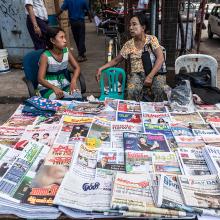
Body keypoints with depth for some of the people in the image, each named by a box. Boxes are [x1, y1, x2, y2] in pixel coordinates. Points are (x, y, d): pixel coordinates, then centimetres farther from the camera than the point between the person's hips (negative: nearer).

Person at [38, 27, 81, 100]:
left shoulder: (66, 51, -3)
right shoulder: (45, 56, -17)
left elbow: (77, 67, 4)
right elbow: (40, 79, -18)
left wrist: (73, 81, -16)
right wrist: (54, 88, -36)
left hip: (64, 85, 5)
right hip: (48, 87, -4)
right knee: (58, 100, -31)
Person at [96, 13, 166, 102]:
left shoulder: (152, 39, 2)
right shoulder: (129, 44, 9)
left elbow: (160, 58, -8)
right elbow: (116, 60, 15)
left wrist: (150, 76, -21)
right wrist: (101, 68, 1)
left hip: (154, 73, -1)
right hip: (137, 74, 1)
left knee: (158, 89, -33)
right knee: (132, 90, -31)